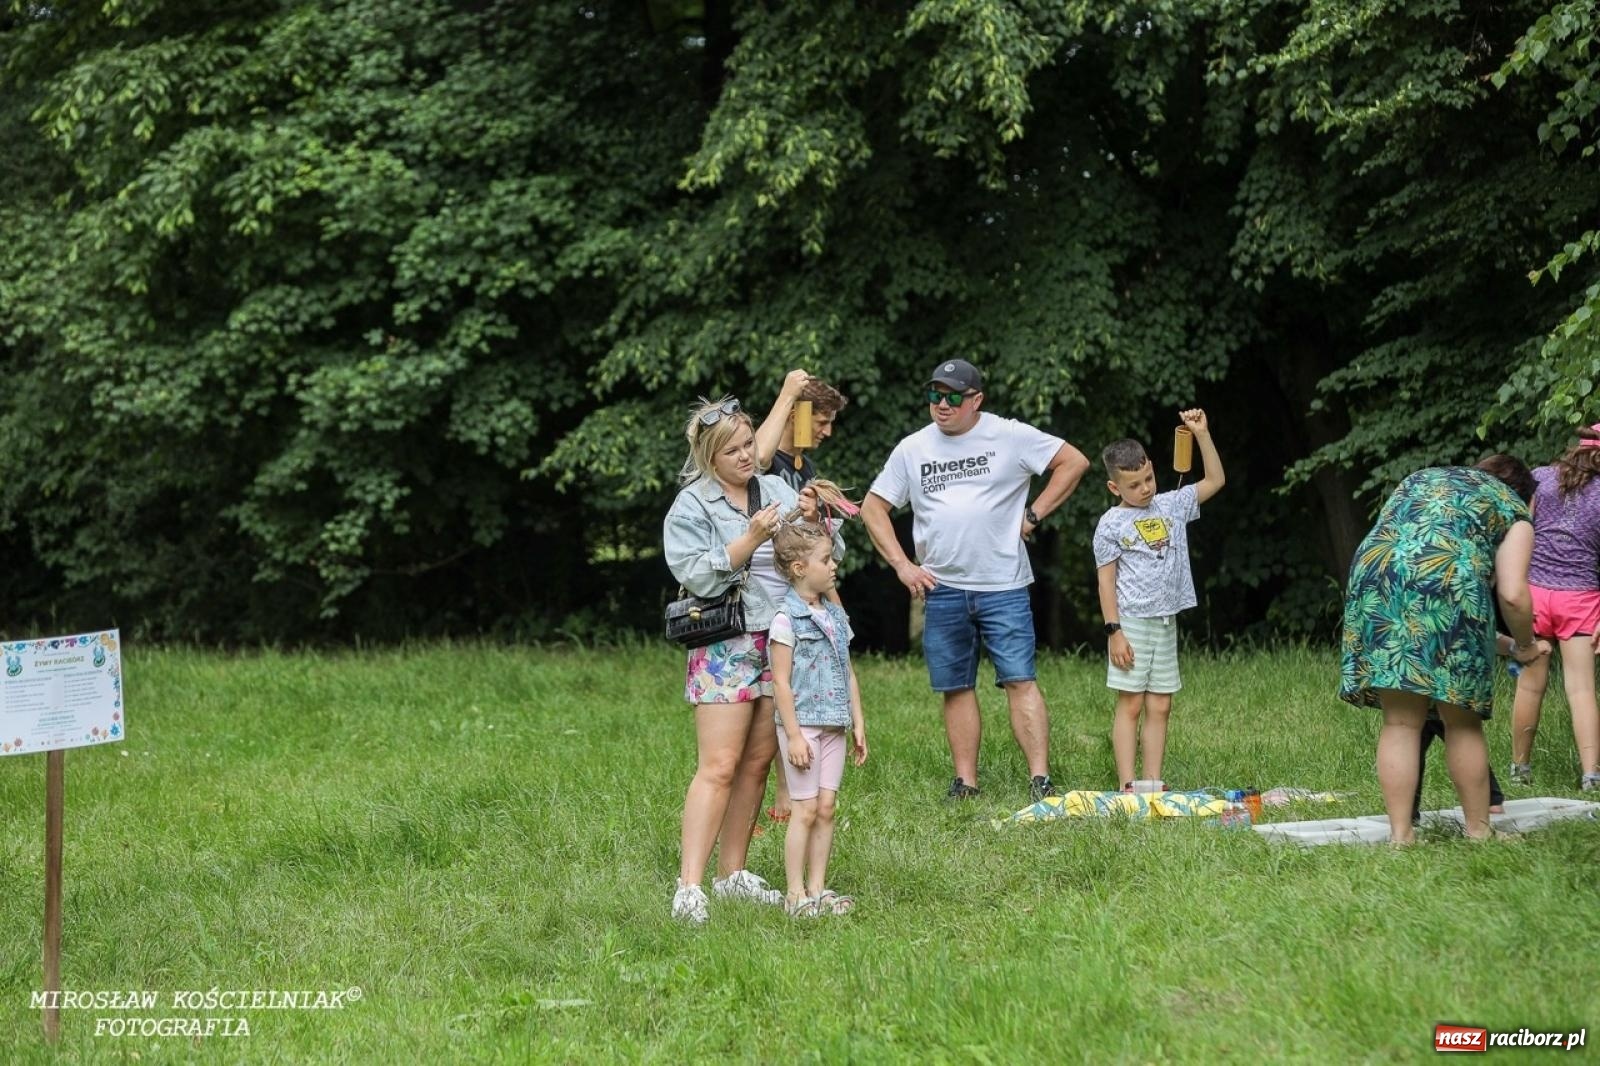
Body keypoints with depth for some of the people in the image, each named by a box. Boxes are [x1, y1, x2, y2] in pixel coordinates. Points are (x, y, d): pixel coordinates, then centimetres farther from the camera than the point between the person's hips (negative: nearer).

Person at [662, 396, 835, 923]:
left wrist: (813, 521, -8)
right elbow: (699, 576, -14)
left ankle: (732, 873, 17)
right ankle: (689, 887, -14)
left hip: (780, 641, 6)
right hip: (725, 647, -5)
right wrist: (753, 538, -19)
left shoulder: (777, 490, 12)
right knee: (719, 767, -12)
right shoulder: (691, 507, -2)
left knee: (757, 763, 8)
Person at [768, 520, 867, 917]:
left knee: (826, 808, 6)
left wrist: (858, 723, 14)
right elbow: (781, 680, -13)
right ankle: (795, 894, 2)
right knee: (806, 809, -4)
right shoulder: (787, 619, -11)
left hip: (833, 727, 7)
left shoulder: (836, 615, 11)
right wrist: (793, 735, -15)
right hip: (802, 724, -7)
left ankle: (817, 889, 12)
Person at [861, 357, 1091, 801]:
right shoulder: (913, 449, 8)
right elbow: (874, 508, 13)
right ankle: (965, 784, 11)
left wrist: (1033, 516, -1)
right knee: (956, 688, 5)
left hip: (1003, 586, -3)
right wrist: (902, 565, 2)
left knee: (1020, 681, -9)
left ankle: (1040, 780, -11)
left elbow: (1074, 462, 3)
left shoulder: (1009, 436, 0)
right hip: (942, 589, 3)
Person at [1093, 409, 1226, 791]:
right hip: (1132, 623, -5)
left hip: (1166, 623, 5)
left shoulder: (1171, 506, 9)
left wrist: (1202, 434, 3)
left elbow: (1215, 480, 13)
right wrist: (1114, 631, -12)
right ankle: (1127, 785, -4)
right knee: (1131, 704, -4)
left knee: (1160, 706, 5)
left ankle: (1153, 782, 8)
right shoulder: (1111, 525, -6)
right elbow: (1106, 580, -6)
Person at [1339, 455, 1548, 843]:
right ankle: (1478, 832, 17)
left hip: (1376, 577, 3)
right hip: (1449, 584, -3)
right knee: (1462, 722, 10)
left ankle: (1400, 835, 1)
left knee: (1400, 722, 5)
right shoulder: (1513, 511, 20)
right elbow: (1512, 594, 6)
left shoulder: (1420, 478, 34)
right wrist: (1524, 645, 23)